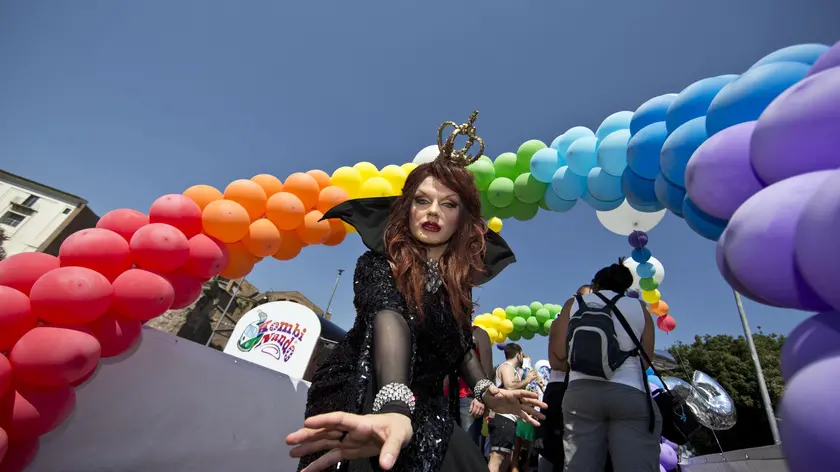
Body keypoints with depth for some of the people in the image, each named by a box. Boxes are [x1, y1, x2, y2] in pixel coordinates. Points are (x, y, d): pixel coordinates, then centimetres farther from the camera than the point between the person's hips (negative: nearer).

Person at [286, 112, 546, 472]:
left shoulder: (458, 280, 1)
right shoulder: (379, 265, -14)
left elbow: (459, 346, 8)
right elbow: (388, 320, -34)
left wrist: (486, 391, -10)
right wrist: (394, 405, -50)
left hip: (423, 411, 5)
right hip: (363, 403, -4)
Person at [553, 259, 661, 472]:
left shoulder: (574, 304, 16)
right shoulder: (639, 309, 18)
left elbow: (559, 354, 10)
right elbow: (647, 359, 15)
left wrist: (554, 331, 28)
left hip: (581, 393, 0)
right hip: (631, 394, 0)